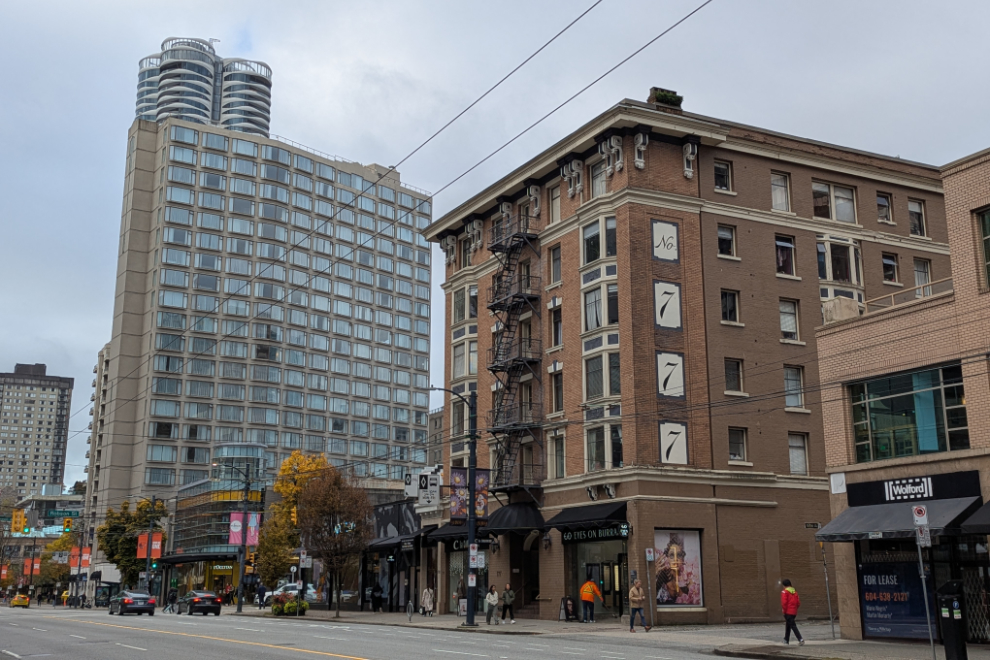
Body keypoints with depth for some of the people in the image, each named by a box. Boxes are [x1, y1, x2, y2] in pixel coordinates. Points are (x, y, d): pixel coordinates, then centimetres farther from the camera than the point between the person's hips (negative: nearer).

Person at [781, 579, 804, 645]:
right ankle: (786, 640, 28)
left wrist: (784, 610, -7)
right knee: (787, 625, 20)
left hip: (788, 612, -7)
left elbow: (784, 602, -17)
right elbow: (798, 603, 8)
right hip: (794, 612, 7)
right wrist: (795, 608, 17)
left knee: (793, 625, -9)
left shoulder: (784, 592, -9)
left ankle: (800, 639, -24)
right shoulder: (795, 591, 11)